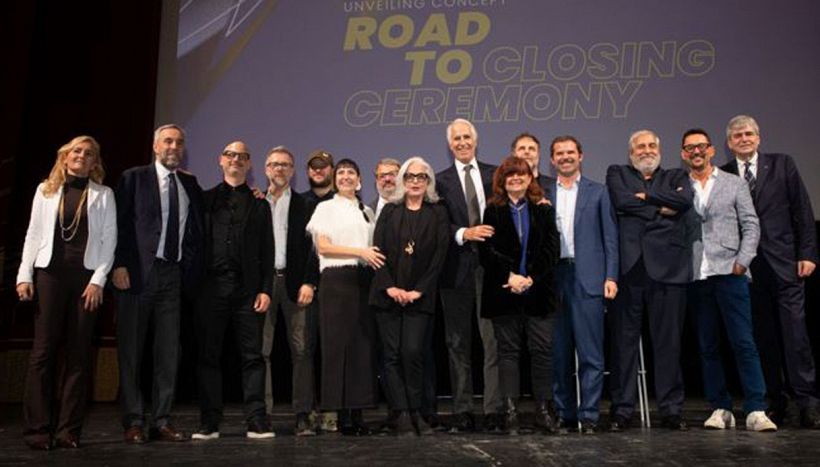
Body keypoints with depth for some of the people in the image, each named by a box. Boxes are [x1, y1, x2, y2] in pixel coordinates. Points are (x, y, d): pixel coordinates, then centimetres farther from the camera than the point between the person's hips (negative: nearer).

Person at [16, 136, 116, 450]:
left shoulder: (103, 195, 8)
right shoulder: (46, 190, 12)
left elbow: (109, 240, 3)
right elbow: (34, 234, 9)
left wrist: (98, 279, -6)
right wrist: (24, 275, 1)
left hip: (86, 277, 0)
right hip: (50, 273, 1)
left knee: (79, 353, 1)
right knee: (43, 350, -2)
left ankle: (68, 429, 6)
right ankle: (38, 429, 4)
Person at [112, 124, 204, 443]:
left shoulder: (190, 184, 15)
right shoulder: (134, 178, 4)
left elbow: (196, 230, 15)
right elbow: (120, 223, -3)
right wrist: (120, 265, -11)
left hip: (173, 274, 4)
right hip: (138, 273, -3)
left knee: (169, 351, 5)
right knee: (131, 349, 3)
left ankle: (161, 421, 12)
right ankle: (133, 422, 11)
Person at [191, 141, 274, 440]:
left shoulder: (259, 204, 13)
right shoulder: (204, 199, 15)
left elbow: (267, 251, 7)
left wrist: (265, 289, -1)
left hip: (248, 289, 0)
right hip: (211, 286, 1)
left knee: (252, 356, -1)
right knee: (208, 356, 4)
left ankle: (256, 422, 2)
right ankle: (209, 423, 12)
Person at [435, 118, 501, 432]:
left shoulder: (494, 174, 12)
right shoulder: (441, 180, 8)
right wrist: (464, 233, -14)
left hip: (490, 265, 0)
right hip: (457, 268, 0)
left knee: (493, 339, -3)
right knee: (458, 343, 5)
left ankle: (493, 410, 4)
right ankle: (462, 412, 13)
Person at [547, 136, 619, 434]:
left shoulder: (598, 193, 9)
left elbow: (610, 238, 5)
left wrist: (611, 277, -5)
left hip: (587, 279, -2)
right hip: (553, 279, 2)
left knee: (590, 352, -3)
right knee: (559, 353, 6)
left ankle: (589, 415, 5)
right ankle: (565, 413, 15)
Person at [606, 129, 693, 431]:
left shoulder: (676, 177, 19)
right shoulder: (617, 174, 16)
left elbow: (685, 200, -3)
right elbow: (620, 201, -5)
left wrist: (645, 196, -1)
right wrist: (660, 208, -1)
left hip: (667, 268, 1)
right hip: (628, 268, -1)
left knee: (668, 341, 4)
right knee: (624, 341, 2)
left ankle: (671, 409, 14)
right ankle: (621, 409, 10)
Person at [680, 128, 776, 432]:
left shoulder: (734, 184, 10)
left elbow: (751, 226, 7)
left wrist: (741, 262, -5)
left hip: (728, 273, -1)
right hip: (695, 277, 2)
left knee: (744, 342, -6)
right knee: (707, 347, 5)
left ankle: (755, 411, -2)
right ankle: (720, 409, 13)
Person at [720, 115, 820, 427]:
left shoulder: (782, 165, 7)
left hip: (784, 263, -1)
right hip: (746, 269, 1)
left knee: (795, 333, -4)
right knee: (762, 338, 5)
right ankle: (775, 402, 14)